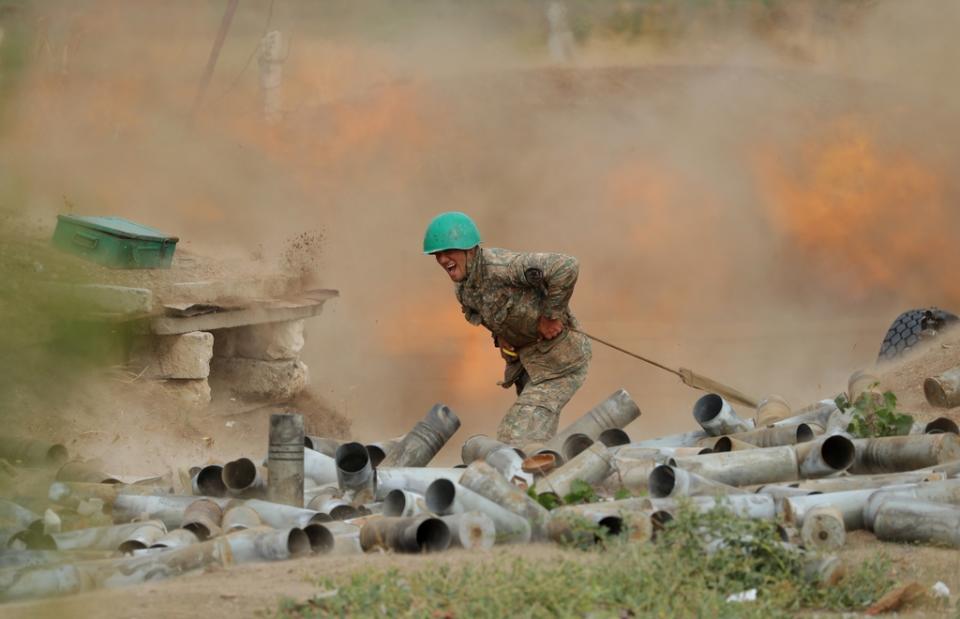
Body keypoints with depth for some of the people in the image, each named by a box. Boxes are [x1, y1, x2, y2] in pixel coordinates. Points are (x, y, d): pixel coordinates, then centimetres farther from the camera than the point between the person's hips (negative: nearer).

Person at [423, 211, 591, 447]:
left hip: (559, 358, -9)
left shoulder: (500, 265, -28)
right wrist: (500, 335, 6)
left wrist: (551, 315, -27)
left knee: (518, 436, -16)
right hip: (527, 357, 9)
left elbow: (566, 267, -37)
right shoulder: (463, 289, 0)